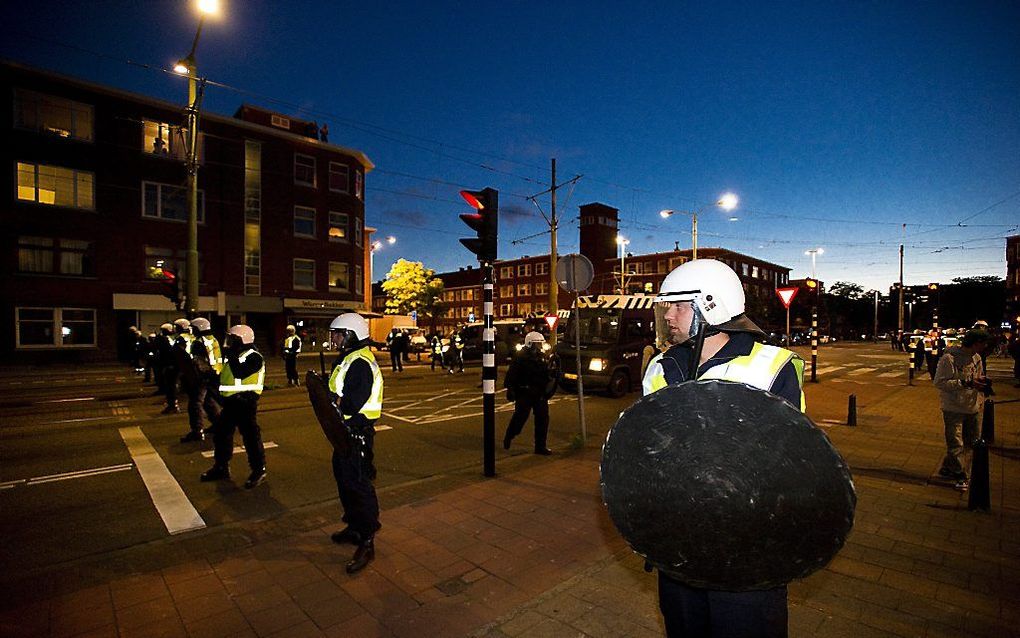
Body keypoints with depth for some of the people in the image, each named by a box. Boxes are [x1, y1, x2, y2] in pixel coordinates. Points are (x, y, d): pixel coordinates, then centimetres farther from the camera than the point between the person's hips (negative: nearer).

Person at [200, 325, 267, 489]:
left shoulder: (253, 357, -14)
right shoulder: (234, 355, 15)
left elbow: (239, 373, -29)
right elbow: (225, 376, 24)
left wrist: (231, 356, -22)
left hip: (245, 401, -10)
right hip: (230, 401, 10)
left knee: (250, 435, -5)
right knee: (221, 432, 16)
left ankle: (259, 470, 6)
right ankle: (221, 467, 31)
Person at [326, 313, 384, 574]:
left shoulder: (360, 364, -22)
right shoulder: (348, 359, 12)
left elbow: (350, 405, -28)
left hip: (357, 432, -11)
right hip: (346, 430, 11)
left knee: (359, 484, -3)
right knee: (344, 479, 22)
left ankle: (367, 543, 10)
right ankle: (354, 527, 40)